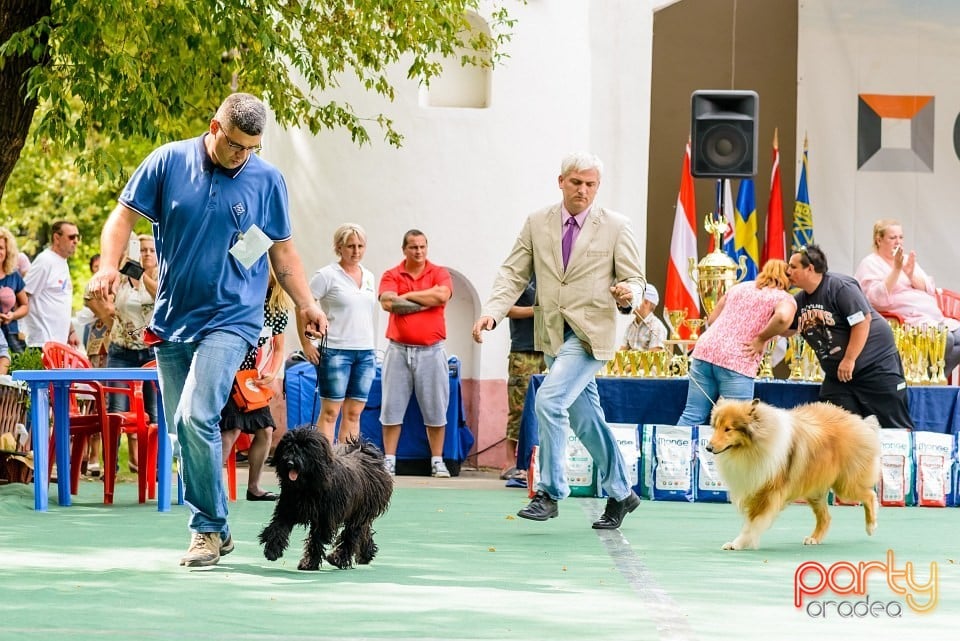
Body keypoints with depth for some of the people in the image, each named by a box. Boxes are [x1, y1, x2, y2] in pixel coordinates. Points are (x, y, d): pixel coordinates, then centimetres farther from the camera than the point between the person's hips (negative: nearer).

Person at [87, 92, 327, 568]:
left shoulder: (267, 180, 1)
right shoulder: (168, 163, 0)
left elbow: (283, 250, 9)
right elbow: (124, 215, 5)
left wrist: (306, 304, -3)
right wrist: (108, 265, -12)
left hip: (230, 319, -3)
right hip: (172, 319, 3)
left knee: (196, 416, -20)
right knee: (181, 429, 7)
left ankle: (209, 528, -9)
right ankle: (213, 529, 18)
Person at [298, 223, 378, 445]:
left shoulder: (369, 277, 14)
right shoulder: (327, 275, -5)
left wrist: (372, 346, 16)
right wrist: (306, 344, -10)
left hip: (366, 352, 6)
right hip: (336, 351, -6)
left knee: (354, 412, 6)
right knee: (330, 411, -5)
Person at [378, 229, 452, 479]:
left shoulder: (439, 273, 7)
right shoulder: (391, 276, 6)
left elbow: (442, 295, -13)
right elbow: (388, 302, -11)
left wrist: (407, 296, -6)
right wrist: (425, 302, -7)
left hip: (431, 350, 0)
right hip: (398, 349, 0)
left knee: (435, 409, 2)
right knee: (392, 407, 1)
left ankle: (437, 462, 9)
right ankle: (389, 461, 7)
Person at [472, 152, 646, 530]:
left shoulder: (616, 227, -1)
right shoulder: (537, 223, 7)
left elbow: (634, 279, 1)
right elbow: (514, 274, 5)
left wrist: (628, 296, -23)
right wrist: (492, 312, -11)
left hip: (591, 332, -4)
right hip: (552, 335, 4)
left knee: (549, 399, -21)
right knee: (585, 419, 11)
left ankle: (550, 492, -14)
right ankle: (620, 494, 26)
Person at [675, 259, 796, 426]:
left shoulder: (739, 287, 24)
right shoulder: (785, 299, 5)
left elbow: (711, 320, 23)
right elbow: (783, 317, -20)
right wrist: (761, 339, -7)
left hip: (706, 349, 6)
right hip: (738, 362, -6)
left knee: (692, 416, 6)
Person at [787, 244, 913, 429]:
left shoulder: (840, 287, -17)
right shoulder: (800, 300, 7)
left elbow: (863, 321, -22)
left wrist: (849, 360, -22)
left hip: (875, 362, -8)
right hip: (836, 373, 8)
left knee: (894, 425, -7)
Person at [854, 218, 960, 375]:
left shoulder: (908, 259, 23)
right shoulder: (870, 265, 2)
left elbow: (931, 290, 13)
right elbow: (878, 299, -14)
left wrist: (911, 273, -5)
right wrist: (896, 269, -17)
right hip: (910, 322, -8)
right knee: (944, 339, -31)